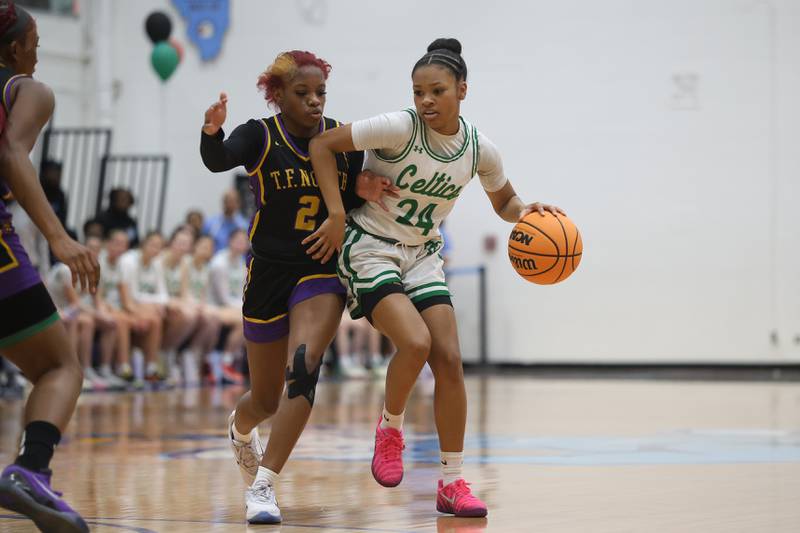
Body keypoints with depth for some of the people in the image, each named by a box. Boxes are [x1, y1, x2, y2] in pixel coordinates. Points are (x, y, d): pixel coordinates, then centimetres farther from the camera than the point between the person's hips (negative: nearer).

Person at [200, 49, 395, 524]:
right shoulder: (260, 136, -7)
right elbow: (218, 160, -28)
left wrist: (362, 191, -12)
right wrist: (212, 132, -50)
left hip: (323, 271, 1)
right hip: (269, 272, -1)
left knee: (304, 369, -26)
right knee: (267, 399, 11)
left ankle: (263, 486, -24)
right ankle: (240, 429, 50)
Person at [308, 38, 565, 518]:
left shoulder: (480, 149, -5)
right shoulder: (399, 128, -20)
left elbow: (504, 200, 13)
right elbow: (323, 145, -17)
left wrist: (524, 212, -9)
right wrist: (337, 215, -21)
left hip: (423, 255, 5)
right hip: (371, 247, -5)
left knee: (449, 360, -6)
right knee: (415, 342, -26)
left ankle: (453, 483, 3)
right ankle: (390, 428, 4)